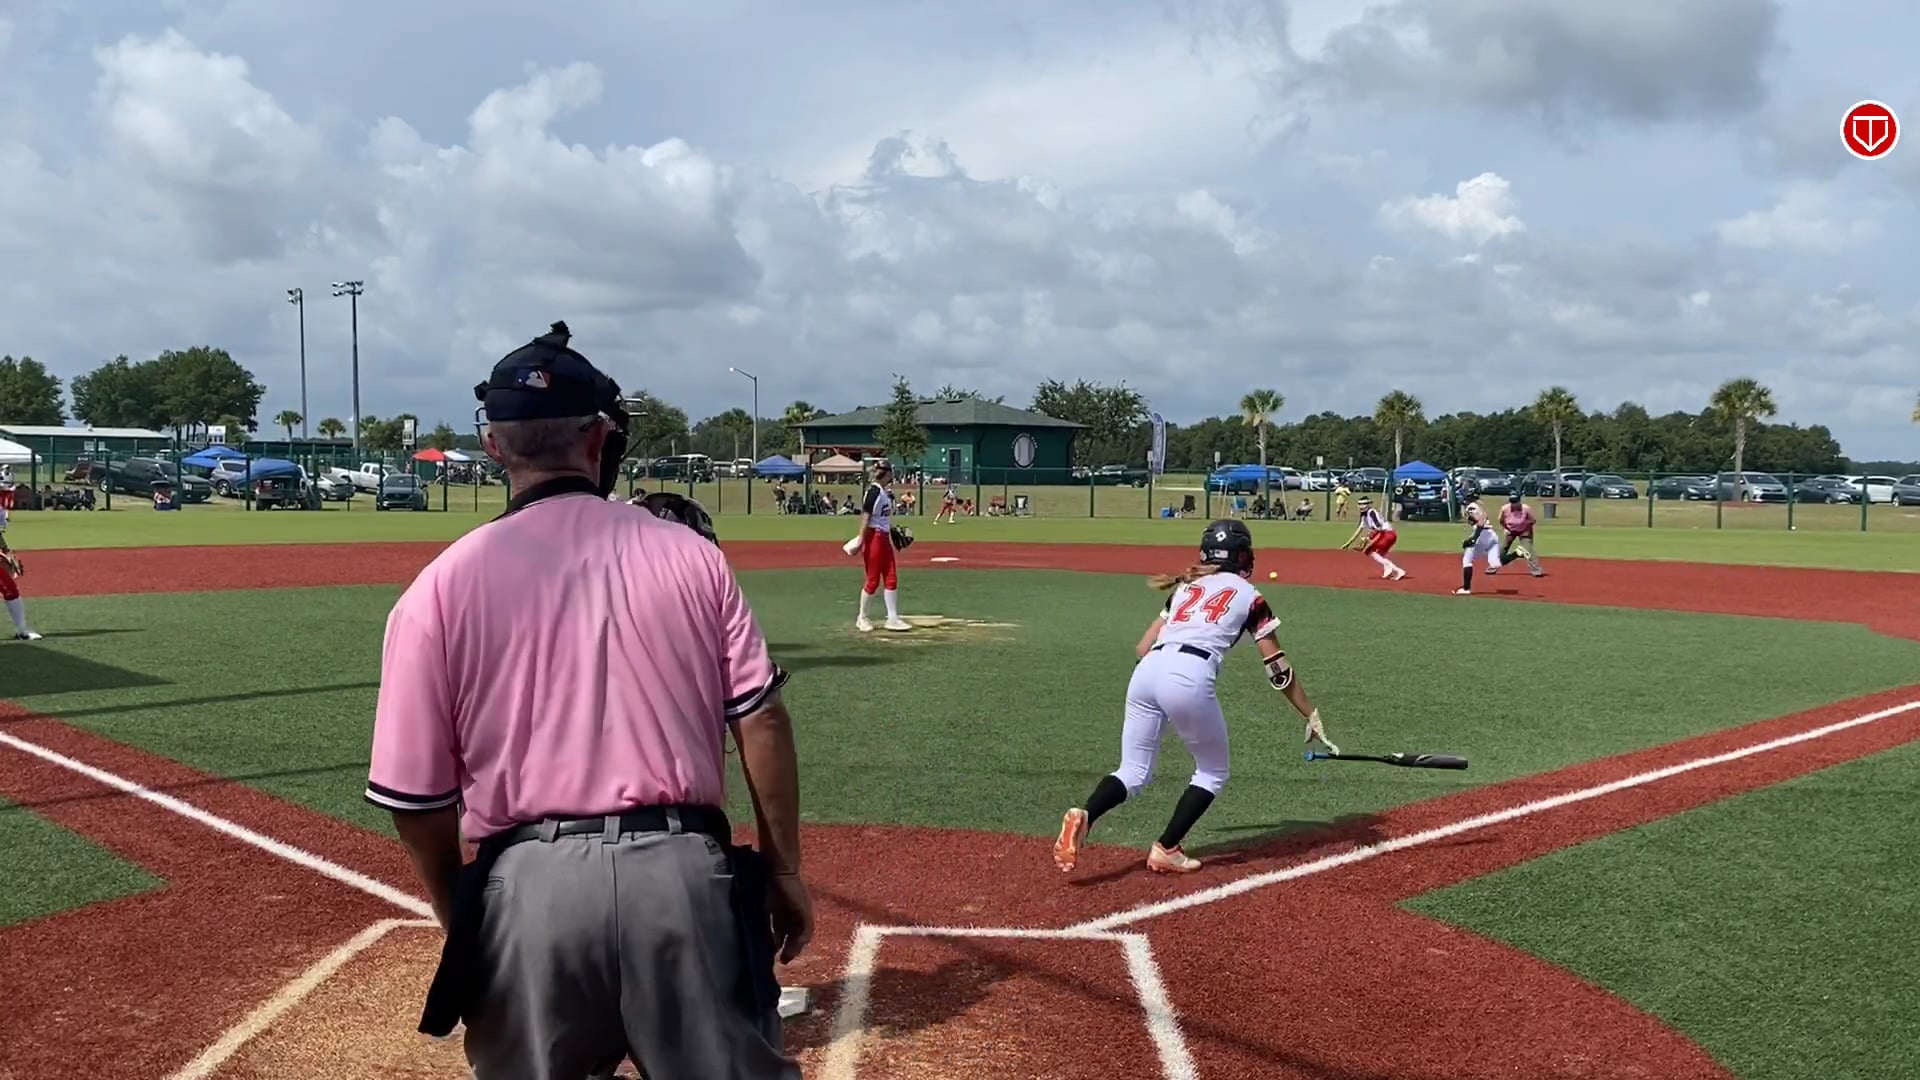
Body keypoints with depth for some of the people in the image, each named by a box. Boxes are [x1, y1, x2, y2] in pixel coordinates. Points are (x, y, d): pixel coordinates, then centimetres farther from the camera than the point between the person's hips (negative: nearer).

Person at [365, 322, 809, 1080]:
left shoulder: (443, 586, 0)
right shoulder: (687, 551, 4)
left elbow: (416, 800, 1)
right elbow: (761, 720, 0)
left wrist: (462, 921, 17)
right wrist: (784, 872, 9)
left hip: (529, 883, 0)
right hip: (682, 872, 0)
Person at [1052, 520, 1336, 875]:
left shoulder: (1184, 588, 28)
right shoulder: (1249, 596, 16)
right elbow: (1278, 669, 13)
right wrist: (1312, 716, 19)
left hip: (1146, 672, 4)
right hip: (1190, 678, -4)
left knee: (1133, 772, 12)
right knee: (1213, 773, 18)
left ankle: (1084, 815, -16)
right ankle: (1166, 850, 9)